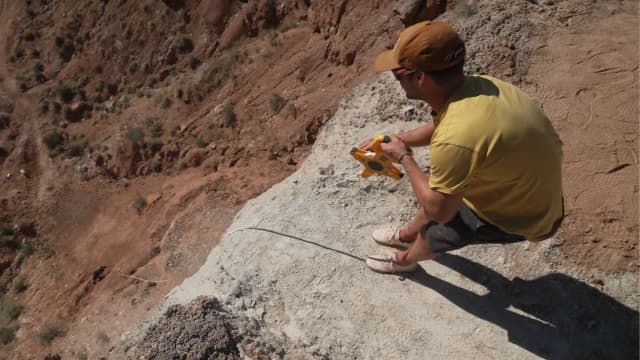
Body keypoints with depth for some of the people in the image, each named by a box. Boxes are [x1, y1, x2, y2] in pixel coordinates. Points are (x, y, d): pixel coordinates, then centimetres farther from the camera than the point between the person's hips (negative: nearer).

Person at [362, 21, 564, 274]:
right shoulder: (476, 86, -12)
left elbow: (438, 210, -22)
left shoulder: (455, 139, -39)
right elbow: (437, 128, 10)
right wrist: (393, 141, 4)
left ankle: (405, 260, 42)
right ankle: (408, 235, 48)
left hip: (524, 214, -7)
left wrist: (404, 158, -13)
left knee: (436, 231, 9)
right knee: (441, 186, 21)